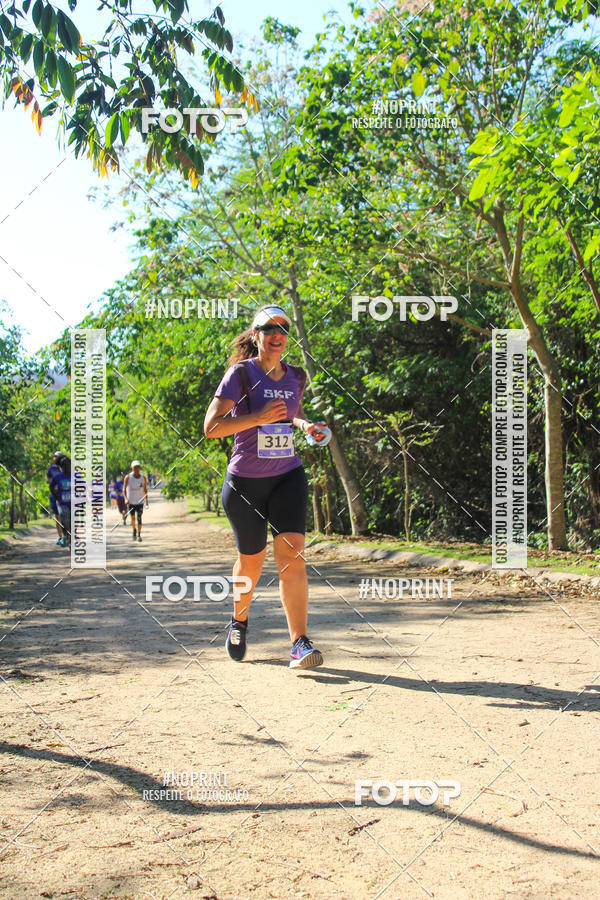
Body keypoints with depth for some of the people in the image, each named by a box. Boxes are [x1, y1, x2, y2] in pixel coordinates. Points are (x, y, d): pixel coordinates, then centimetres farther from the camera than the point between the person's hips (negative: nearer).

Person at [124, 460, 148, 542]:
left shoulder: (143, 477, 2)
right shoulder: (128, 477, -5)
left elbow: (145, 490, 11)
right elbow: (124, 489, -5)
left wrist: (146, 500, 7)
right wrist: (126, 498, -19)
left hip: (140, 501, 1)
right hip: (130, 501, -1)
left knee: (139, 518, -6)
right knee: (133, 518, 1)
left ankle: (139, 534, -2)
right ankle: (134, 530, 28)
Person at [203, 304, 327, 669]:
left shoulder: (296, 376, 6)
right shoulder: (241, 373, -9)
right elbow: (211, 426, -15)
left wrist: (304, 425, 4)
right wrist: (259, 417, -26)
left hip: (288, 477, 3)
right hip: (245, 482, -3)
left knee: (291, 554, -14)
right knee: (251, 560, 10)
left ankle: (300, 643, -14)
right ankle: (240, 620, 40)